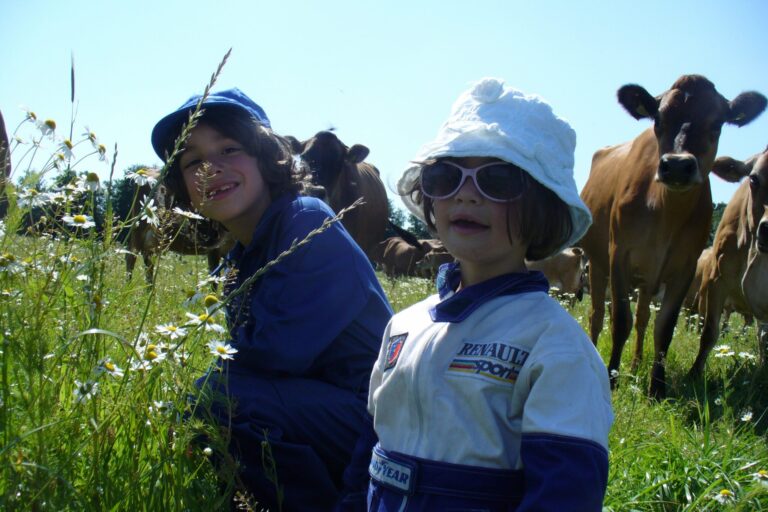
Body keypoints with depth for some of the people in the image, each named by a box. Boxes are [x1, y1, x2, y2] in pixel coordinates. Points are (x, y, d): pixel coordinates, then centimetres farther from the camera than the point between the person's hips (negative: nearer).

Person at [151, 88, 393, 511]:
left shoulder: (309, 224, -14)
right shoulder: (242, 259, 11)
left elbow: (281, 349, -20)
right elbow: (250, 358, 13)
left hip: (377, 414, -8)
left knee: (217, 397, -23)